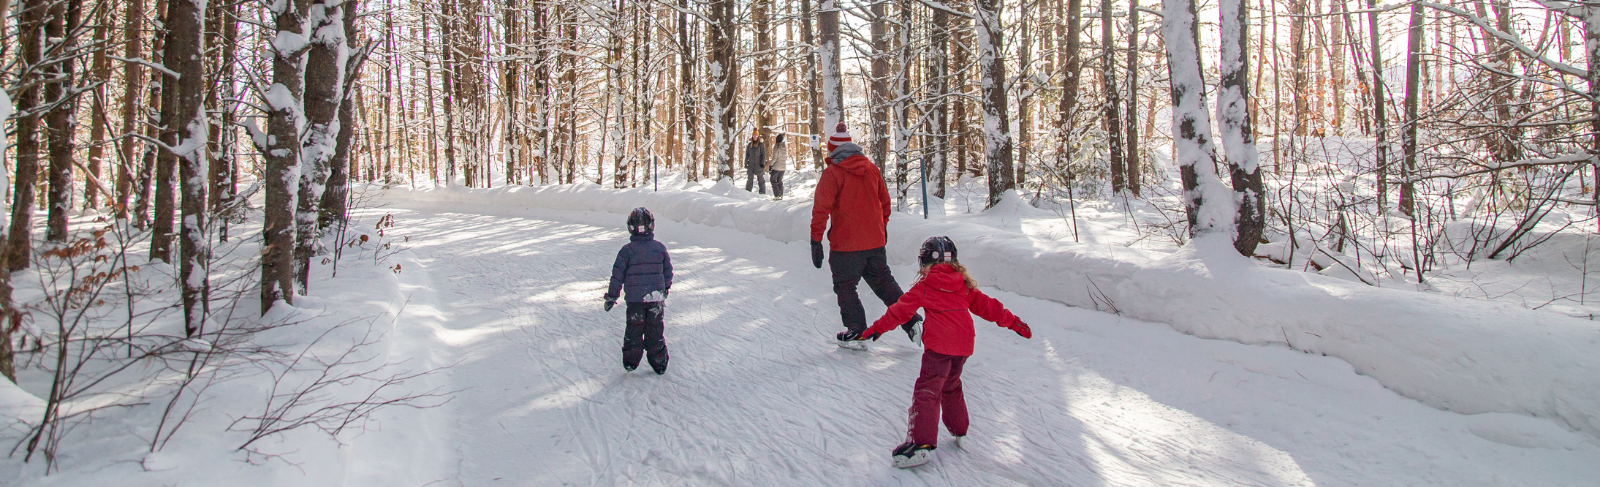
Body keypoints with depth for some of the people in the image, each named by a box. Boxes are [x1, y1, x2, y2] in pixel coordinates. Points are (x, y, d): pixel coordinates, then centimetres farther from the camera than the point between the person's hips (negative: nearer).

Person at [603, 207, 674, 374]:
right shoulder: (660, 248, 0)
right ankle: (659, 364, 17)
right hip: (656, 298, 2)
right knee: (655, 331, 12)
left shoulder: (627, 250, -8)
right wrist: (666, 288, 27)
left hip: (634, 299, -2)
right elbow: (668, 271, 10)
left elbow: (618, 275, -6)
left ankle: (631, 361, 17)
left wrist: (611, 296, 3)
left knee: (634, 330, 12)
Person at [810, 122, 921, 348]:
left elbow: (821, 209, -16)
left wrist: (816, 241, -12)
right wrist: (882, 226, 29)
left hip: (846, 244, -5)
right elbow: (884, 201, 15)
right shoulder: (871, 168, 5)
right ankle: (912, 321, 14)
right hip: (875, 241, 6)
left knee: (845, 287, 8)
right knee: (883, 281, 19)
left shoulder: (832, 173, -12)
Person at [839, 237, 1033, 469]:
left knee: (927, 390, -11)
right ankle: (959, 430, 36)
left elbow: (900, 310, 1)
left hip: (939, 345, -6)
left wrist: (874, 330, 8)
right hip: (964, 345, 6)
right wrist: (1014, 323, 28)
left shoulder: (924, 286, -1)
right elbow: (987, 306, 18)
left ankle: (922, 442, -23)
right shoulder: (964, 284, 13)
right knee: (951, 386, 26)